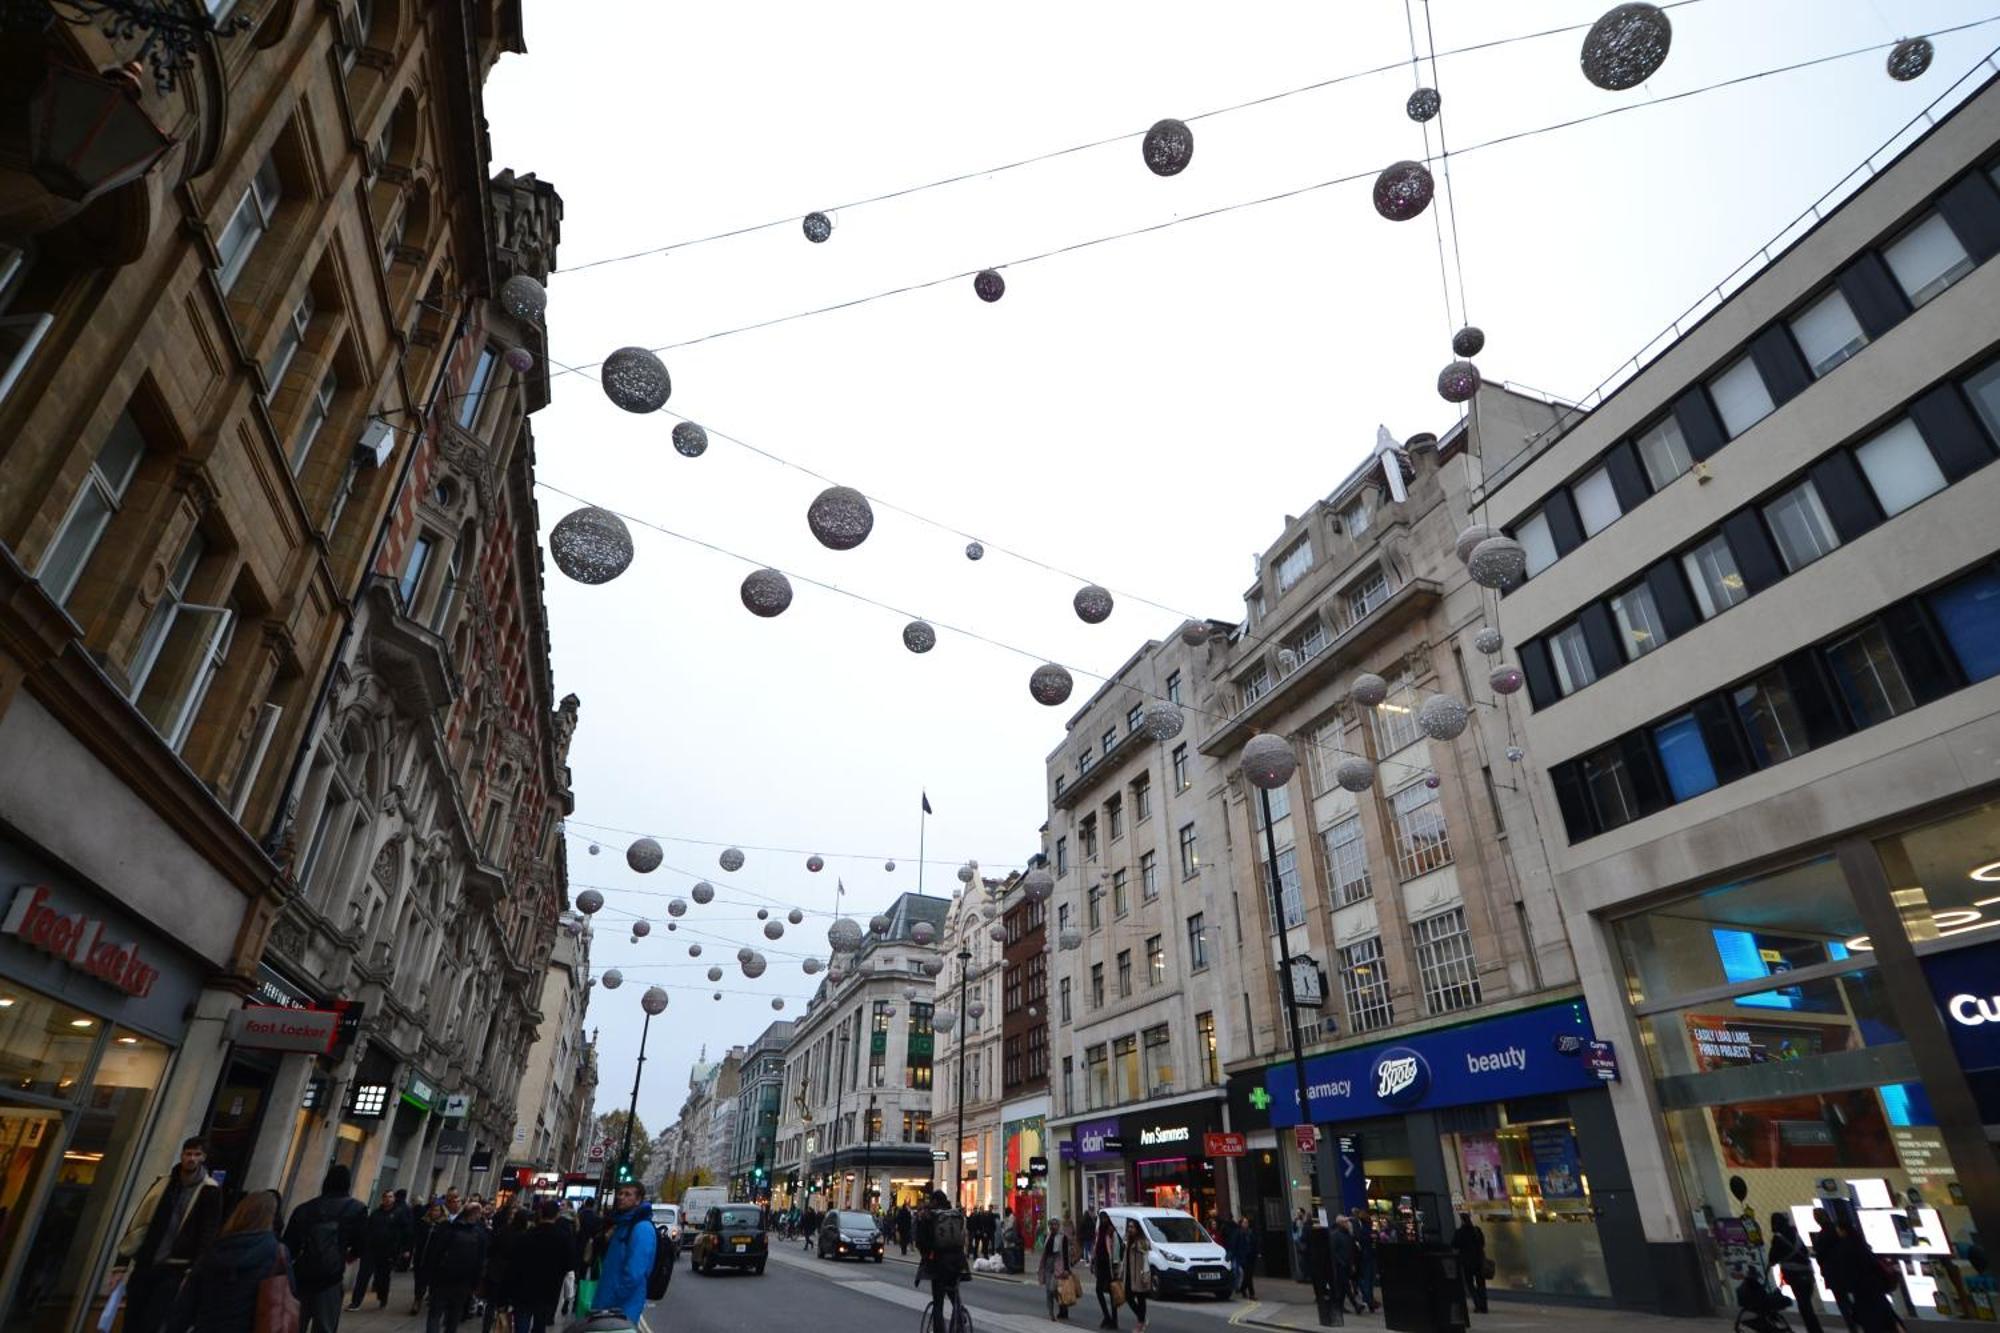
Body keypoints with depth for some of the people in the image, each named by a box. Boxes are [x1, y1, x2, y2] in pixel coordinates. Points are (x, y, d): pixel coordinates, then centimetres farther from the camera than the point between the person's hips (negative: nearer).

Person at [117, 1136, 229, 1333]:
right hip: (144, 1265, 4)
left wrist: (194, 1271, -15)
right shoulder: (161, 1184, 10)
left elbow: (209, 1234, -6)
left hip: (175, 1268, -4)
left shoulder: (210, 1191, -1)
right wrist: (122, 1263, 6)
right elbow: (138, 1223, 12)